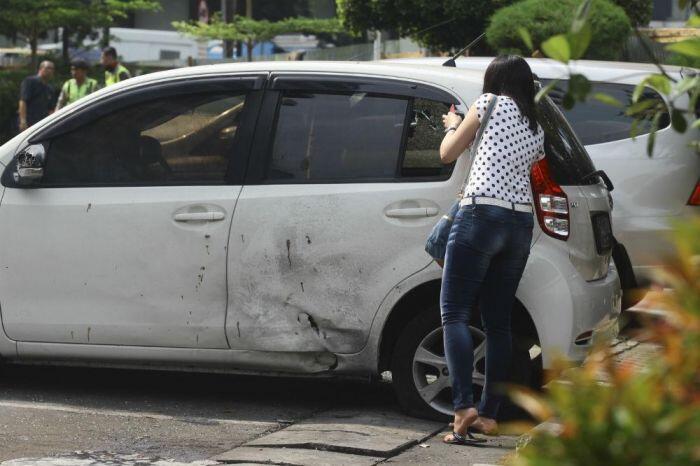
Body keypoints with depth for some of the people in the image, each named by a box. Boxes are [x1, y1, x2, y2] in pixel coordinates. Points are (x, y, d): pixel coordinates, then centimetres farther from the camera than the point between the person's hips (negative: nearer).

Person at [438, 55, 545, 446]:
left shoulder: (491, 103, 4)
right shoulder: (538, 128, 22)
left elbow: (448, 153, 9)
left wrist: (453, 126, 31)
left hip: (483, 214, -7)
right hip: (522, 221, 7)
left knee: (455, 314, -6)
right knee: (499, 321, 9)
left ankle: (464, 406, -20)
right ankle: (490, 414, 9)